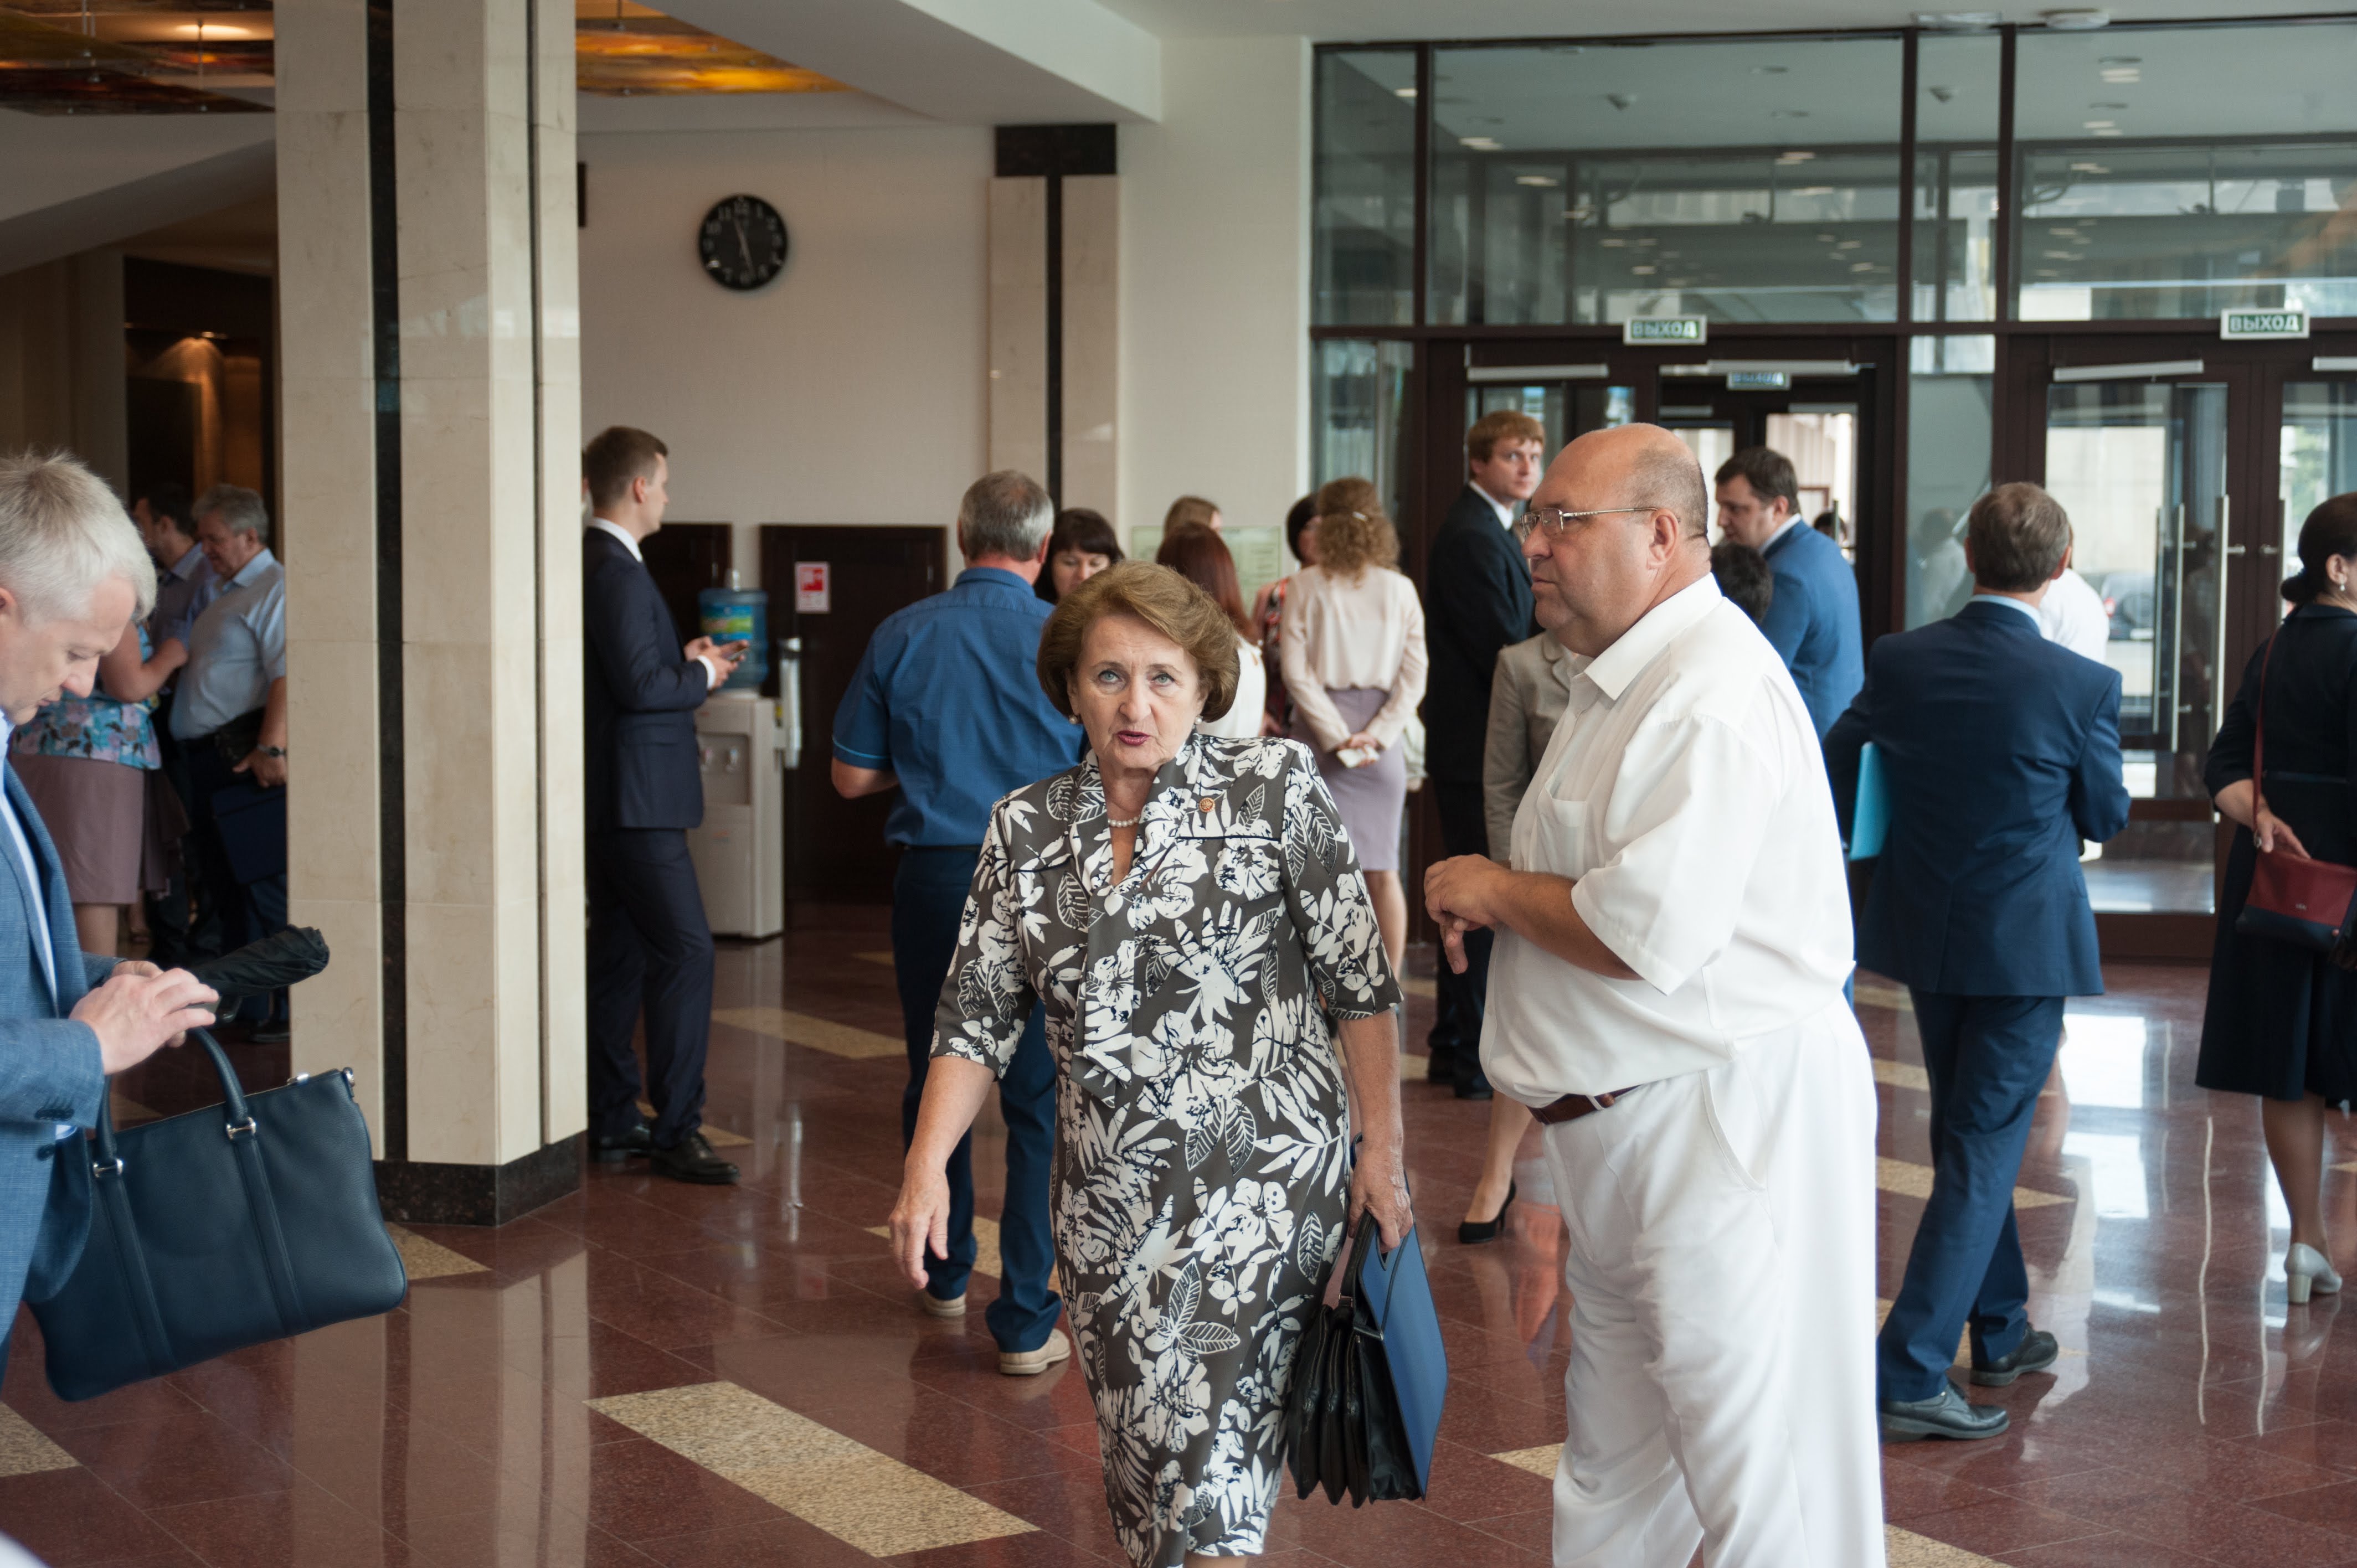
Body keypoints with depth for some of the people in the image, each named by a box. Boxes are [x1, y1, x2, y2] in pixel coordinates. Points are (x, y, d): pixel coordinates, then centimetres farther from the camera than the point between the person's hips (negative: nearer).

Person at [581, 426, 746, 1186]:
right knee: (685, 949, -10)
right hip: (635, 798, -11)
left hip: (616, 797, 11)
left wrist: (687, 661, 13)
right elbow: (639, 685, -23)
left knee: (621, 953, 14)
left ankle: (611, 1121, 20)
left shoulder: (597, 562, 14)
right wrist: (702, 676, -7)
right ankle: (675, 1128, -8)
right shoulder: (616, 571, -17)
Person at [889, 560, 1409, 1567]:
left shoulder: (1275, 789, -3)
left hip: (1261, 1178, -4)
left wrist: (1381, 1148, -6)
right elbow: (978, 1014, 7)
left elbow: (1359, 982, -3)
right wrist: (926, 1164, -4)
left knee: (1209, 1454, -12)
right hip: (1108, 1196, 4)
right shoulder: (1026, 830, 7)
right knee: (1136, 1444, 11)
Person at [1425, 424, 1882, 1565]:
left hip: (1731, 1119, -11)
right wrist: (1498, 899, 12)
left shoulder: (1713, 693, -19)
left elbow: (1651, 935, -25)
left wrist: (1494, 890, -10)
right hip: (1628, 1122, 11)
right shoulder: (1617, 679, 17)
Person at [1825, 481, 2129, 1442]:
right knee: (1982, 1154, 0)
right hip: (2025, 940, -5)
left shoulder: (1899, 662, -7)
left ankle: (2001, 1334, 35)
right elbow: (2107, 816, -3)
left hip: (1923, 934, 5)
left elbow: (1834, 777, 4)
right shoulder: (2082, 685, -17)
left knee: (1969, 1137, 21)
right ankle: (1907, 1378, -5)